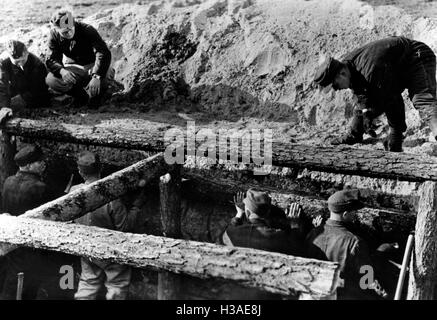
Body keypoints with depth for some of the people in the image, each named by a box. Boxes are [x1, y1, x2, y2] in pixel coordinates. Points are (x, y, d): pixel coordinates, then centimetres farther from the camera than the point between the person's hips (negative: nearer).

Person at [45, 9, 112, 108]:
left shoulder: (87, 30, -23)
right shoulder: (54, 36, -11)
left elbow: (103, 53, -34)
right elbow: (51, 60, -16)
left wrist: (96, 76, -50)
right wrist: (62, 71, -41)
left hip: (92, 66, -3)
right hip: (73, 68, 3)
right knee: (51, 80, -23)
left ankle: (95, 94, 1)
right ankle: (81, 95, 1)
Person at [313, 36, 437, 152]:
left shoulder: (371, 70, -40)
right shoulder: (346, 65, -10)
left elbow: (392, 101, -35)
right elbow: (364, 96, 0)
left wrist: (396, 134, -29)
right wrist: (367, 113, -17)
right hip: (396, 71, 9)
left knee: (423, 99, -33)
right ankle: (352, 136, 23)